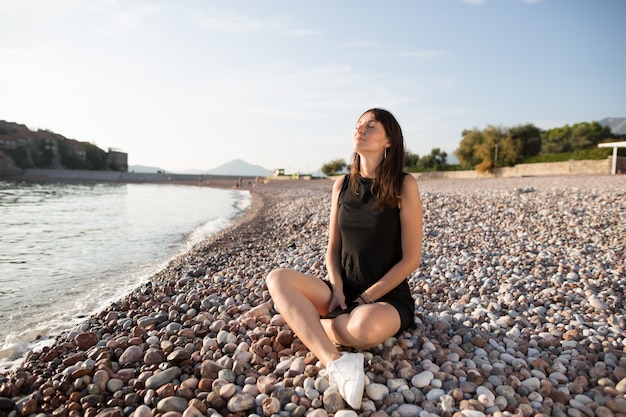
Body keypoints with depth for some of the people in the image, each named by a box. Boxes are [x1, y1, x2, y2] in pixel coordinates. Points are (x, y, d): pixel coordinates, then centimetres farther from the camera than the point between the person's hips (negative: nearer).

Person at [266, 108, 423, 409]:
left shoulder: (403, 185, -10)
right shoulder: (343, 184, 5)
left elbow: (411, 259, -11)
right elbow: (333, 248, 7)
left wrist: (365, 298, -13)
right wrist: (336, 290, -10)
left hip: (387, 297, -4)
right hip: (343, 291, 5)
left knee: (363, 326, -38)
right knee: (278, 278, -18)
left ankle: (306, 321, -6)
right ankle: (336, 362, -30)